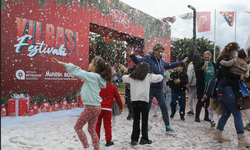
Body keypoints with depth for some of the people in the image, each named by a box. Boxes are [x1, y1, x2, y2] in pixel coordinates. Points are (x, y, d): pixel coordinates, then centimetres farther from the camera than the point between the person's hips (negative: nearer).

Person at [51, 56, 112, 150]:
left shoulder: (92, 76, -13)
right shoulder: (97, 77, 9)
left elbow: (77, 70, -12)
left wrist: (61, 63, -8)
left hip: (90, 107, -8)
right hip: (96, 107, 8)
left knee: (77, 127, 8)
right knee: (92, 130, 14)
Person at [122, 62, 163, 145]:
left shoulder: (131, 76, 7)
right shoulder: (149, 76, -1)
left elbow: (123, 78, 24)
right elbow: (160, 77, 8)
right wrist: (153, 75, 24)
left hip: (134, 100, 3)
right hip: (144, 100, -3)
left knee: (136, 120, 11)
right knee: (144, 120, 8)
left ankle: (134, 139, 13)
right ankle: (144, 139, 14)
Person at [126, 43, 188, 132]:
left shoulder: (161, 61, 15)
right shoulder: (147, 58, -5)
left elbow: (170, 65, 31)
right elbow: (138, 61, -20)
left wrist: (182, 62, 40)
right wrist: (132, 55, -39)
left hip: (159, 88, 6)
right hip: (150, 87, -6)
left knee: (164, 107, 7)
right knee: (147, 107, 6)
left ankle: (167, 126, 17)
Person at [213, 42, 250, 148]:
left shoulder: (222, 59, 18)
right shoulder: (225, 59, -12)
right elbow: (225, 72, -27)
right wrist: (238, 77, -19)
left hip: (222, 90, 10)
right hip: (226, 89, -10)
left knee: (226, 112, 14)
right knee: (237, 113, -5)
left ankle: (218, 134, 20)